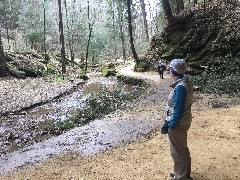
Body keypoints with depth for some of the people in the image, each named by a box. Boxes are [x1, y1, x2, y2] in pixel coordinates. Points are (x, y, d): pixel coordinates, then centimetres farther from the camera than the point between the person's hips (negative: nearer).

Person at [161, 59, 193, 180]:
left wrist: (170, 126, -17)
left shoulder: (180, 87, -26)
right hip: (183, 121, 10)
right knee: (183, 149, 24)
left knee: (177, 152, 7)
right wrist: (168, 121, 16)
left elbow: (178, 110, -25)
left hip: (178, 124, -10)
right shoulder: (185, 82, 3)